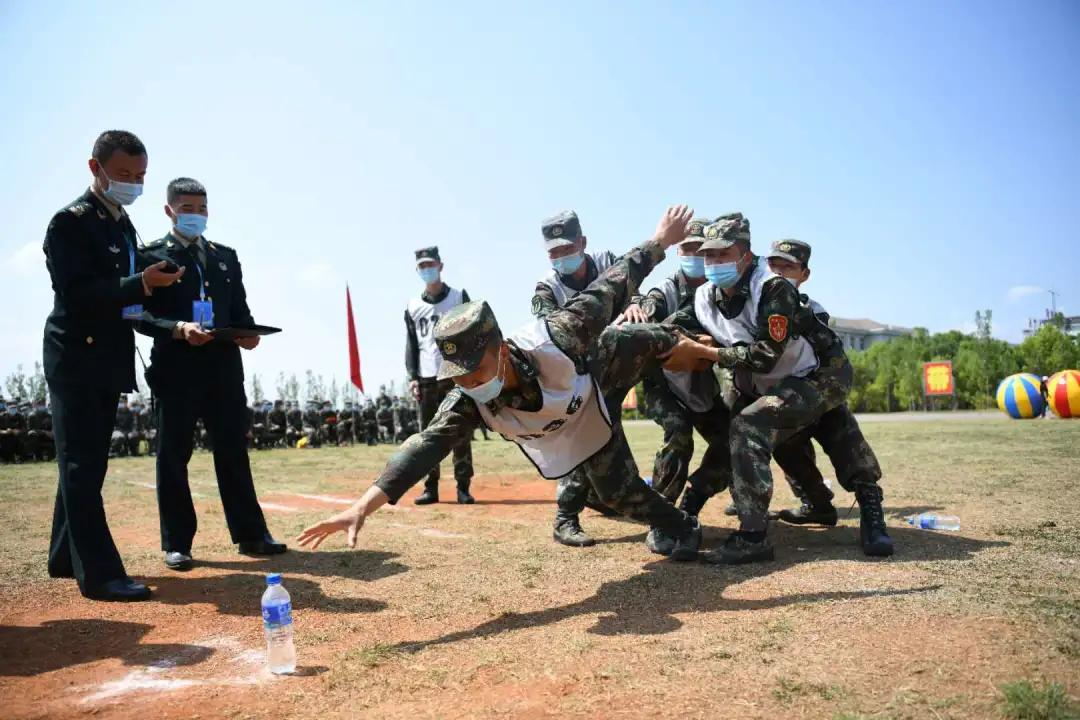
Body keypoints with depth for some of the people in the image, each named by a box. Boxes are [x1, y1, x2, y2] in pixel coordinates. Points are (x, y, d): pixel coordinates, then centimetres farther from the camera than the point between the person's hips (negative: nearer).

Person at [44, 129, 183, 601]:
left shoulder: (123, 225, 14)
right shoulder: (71, 222, -10)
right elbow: (74, 293, -20)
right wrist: (141, 285, -28)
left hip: (107, 358, 8)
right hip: (77, 357, -8)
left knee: (86, 464, 15)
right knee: (81, 466, -5)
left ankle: (66, 557, 27)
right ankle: (99, 573, -3)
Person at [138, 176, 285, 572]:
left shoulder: (226, 256, 17)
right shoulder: (151, 256, 2)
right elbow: (140, 314, -5)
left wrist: (248, 332, -5)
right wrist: (178, 328, -22)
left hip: (224, 368, 4)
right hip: (176, 368, -4)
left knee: (233, 452, 8)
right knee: (173, 456, 4)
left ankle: (250, 534, 16)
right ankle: (177, 543, 14)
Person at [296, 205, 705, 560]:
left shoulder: (555, 341, -45)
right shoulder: (468, 402, -39)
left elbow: (608, 292, -33)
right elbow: (427, 446, -50)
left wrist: (660, 241, -20)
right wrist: (364, 506, -63)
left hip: (594, 378, -1)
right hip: (561, 436, 1)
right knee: (618, 492, 6)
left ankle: (673, 342, 58)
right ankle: (682, 528, 34)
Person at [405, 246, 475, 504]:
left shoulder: (459, 298, 5)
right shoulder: (412, 306, 12)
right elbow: (411, 344, 12)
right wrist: (412, 377, 2)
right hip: (426, 378, 3)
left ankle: (463, 487, 3)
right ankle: (431, 488, 11)